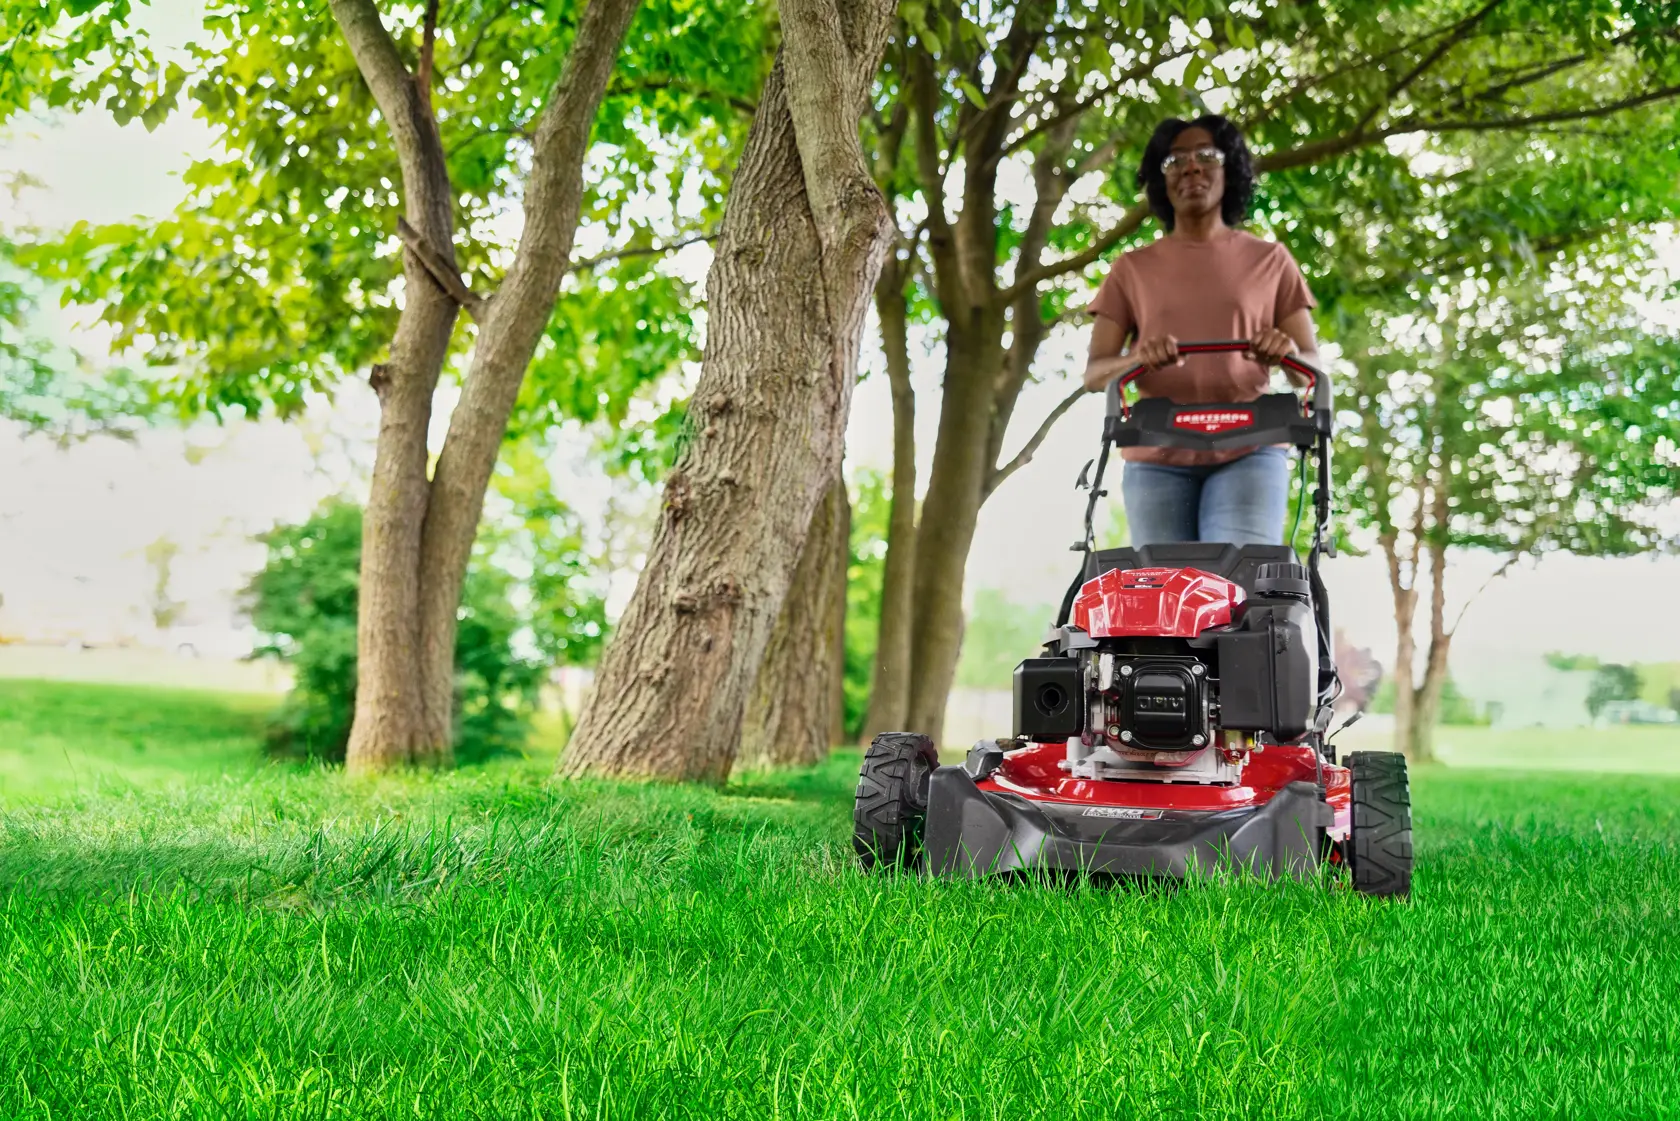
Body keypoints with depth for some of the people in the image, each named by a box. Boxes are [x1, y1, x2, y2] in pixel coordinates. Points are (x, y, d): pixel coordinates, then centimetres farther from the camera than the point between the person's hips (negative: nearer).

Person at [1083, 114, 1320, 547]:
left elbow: (1313, 368, 9)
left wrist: (1289, 353, -15)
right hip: (1157, 460, 1)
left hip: (1248, 454, -1)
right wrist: (1137, 359, -18)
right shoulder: (1132, 269, 12)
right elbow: (1093, 374, 5)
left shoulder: (1269, 260, 12)